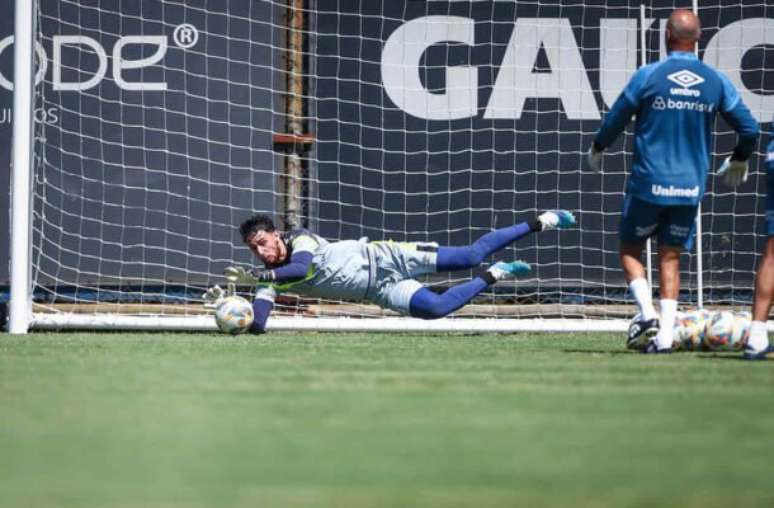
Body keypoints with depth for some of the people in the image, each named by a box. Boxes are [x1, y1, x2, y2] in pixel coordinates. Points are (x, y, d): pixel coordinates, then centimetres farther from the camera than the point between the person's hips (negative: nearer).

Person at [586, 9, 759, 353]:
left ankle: (647, 312, -8)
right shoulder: (716, 82, 1)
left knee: (630, 249, 13)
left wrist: (596, 150, 20)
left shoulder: (648, 76, -8)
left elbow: (614, 122, 0)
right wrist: (738, 161, 26)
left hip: (649, 183, -3)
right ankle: (665, 335, -1)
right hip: (690, 186, 3)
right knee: (670, 258, 10)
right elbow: (749, 129, 6)